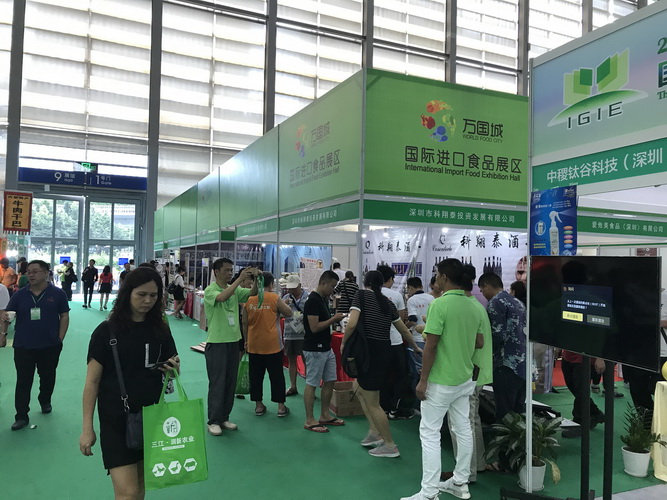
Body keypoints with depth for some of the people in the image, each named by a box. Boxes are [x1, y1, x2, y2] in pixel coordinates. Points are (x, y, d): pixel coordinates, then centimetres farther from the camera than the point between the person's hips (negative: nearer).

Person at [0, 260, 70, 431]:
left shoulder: (57, 294, -4)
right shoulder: (20, 294, 1)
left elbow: (64, 316, -2)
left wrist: (60, 339, -7)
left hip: (50, 346, 0)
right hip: (23, 347, 1)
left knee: (47, 378, 17)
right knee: (23, 382, 3)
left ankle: (45, 401, 40)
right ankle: (21, 416, 10)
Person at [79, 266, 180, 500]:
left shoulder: (161, 330, 2)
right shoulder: (106, 331, -9)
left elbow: (171, 372, 10)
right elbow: (92, 382, -6)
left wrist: (173, 369, -14)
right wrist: (87, 428, -6)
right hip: (116, 419, -4)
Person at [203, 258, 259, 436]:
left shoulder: (235, 290, 8)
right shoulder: (210, 290, -10)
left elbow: (252, 293, -3)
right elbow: (222, 297, -31)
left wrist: (256, 279, -21)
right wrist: (240, 279, -32)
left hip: (233, 341, 6)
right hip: (216, 343, -6)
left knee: (230, 382, 13)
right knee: (217, 383, 0)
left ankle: (224, 418, 25)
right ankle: (213, 421, 12)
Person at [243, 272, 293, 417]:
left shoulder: (248, 299, 0)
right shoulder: (274, 298, -9)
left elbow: (245, 323, 6)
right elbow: (289, 313, -1)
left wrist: (246, 340, 17)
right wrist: (283, 304, 16)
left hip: (254, 345, 3)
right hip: (272, 344, -3)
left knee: (256, 376, 12)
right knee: (276, 376, 6)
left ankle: (258, 405, 20)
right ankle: (281, 406, 11)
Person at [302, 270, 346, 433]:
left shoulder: (324, 299, 11)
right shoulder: (313, 300, -19)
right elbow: (314, 327, -23)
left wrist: (335, 318, 6)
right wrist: (334, 319, -18)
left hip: (326, 348, 10)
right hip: (315, 350, -10)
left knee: (330, 381, 14)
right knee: (312, 384, 0)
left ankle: (325, 415, 26)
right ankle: (309, 421, 9)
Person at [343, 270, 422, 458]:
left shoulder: (361, 295, -4)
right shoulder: (387, 302, 13)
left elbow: (352, 324, -18)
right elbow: (404, 330, 22)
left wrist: (343, 342, -1)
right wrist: (416, 348, 39)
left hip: (370, 352, -7)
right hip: (384, 351, 7)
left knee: (372, 403, 6)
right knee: (358, 388, 25)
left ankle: (390, 446, 16)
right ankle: (374, 432, 26)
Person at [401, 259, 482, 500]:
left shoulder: (440, 304, -19)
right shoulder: (472, 306, 4)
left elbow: (431, 346, -20)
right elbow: (479, 343, 11)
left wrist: (423, 380, -13)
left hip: (441, 381, -8)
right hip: (465, 379, 8)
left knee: (429, 433, 0)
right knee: (463, 429, 15)